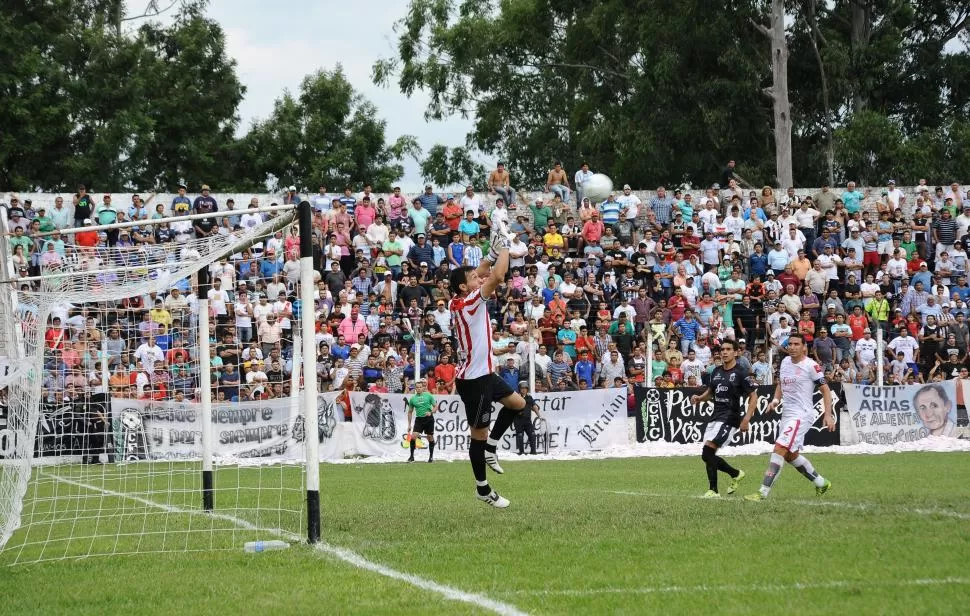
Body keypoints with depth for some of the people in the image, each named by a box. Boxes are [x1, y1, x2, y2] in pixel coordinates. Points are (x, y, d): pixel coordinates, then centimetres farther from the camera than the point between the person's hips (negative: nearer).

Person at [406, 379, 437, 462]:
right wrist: (409, 424, 10)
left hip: (428, 419, -1)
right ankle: (412, 456, -3)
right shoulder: (412, 399, 5)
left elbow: (435, 407, 3)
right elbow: (410, 412, 13)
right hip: (419, 419, 1)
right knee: (413, 436, -13)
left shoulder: (428, 396, -1)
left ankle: (431, 456, 19)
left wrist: (431, 412, -18)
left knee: (430, 438, 5)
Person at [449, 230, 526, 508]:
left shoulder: (459, 302, 5)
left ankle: (489, 448, 23)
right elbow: (498, 276, -24)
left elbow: (486, 273, 19)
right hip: (473, 380, -10)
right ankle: (483, 490, 7)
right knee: (479, 433, -1)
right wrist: (504, 249, -9)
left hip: (483, 373, 10)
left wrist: (493, 254, 5)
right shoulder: (470, 303, -19)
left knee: (517, 403, 21)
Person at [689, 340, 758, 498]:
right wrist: (699, 398, 4)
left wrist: (746, 419, -18)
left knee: (708, 451, -18)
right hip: (715, 417, 8)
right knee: (707, 455, 9)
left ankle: (713, 490, -11)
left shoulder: (741, 373, -8)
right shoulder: (716, 371, 12)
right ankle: (736, 474, 31)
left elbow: (753, 397, -8)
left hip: (730, 418, -8)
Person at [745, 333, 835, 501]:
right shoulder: (785, 362, 10)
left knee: (779, 449, -19)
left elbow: (825, 390, -8)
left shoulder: (810, 366, -11)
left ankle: (763, 492, -21)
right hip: (786, 415, 9)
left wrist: (828, 414, -16)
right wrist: (775, 400, 5)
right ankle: (821, 483, 36)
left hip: (802, 415, -9)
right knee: (791, 455, 19)